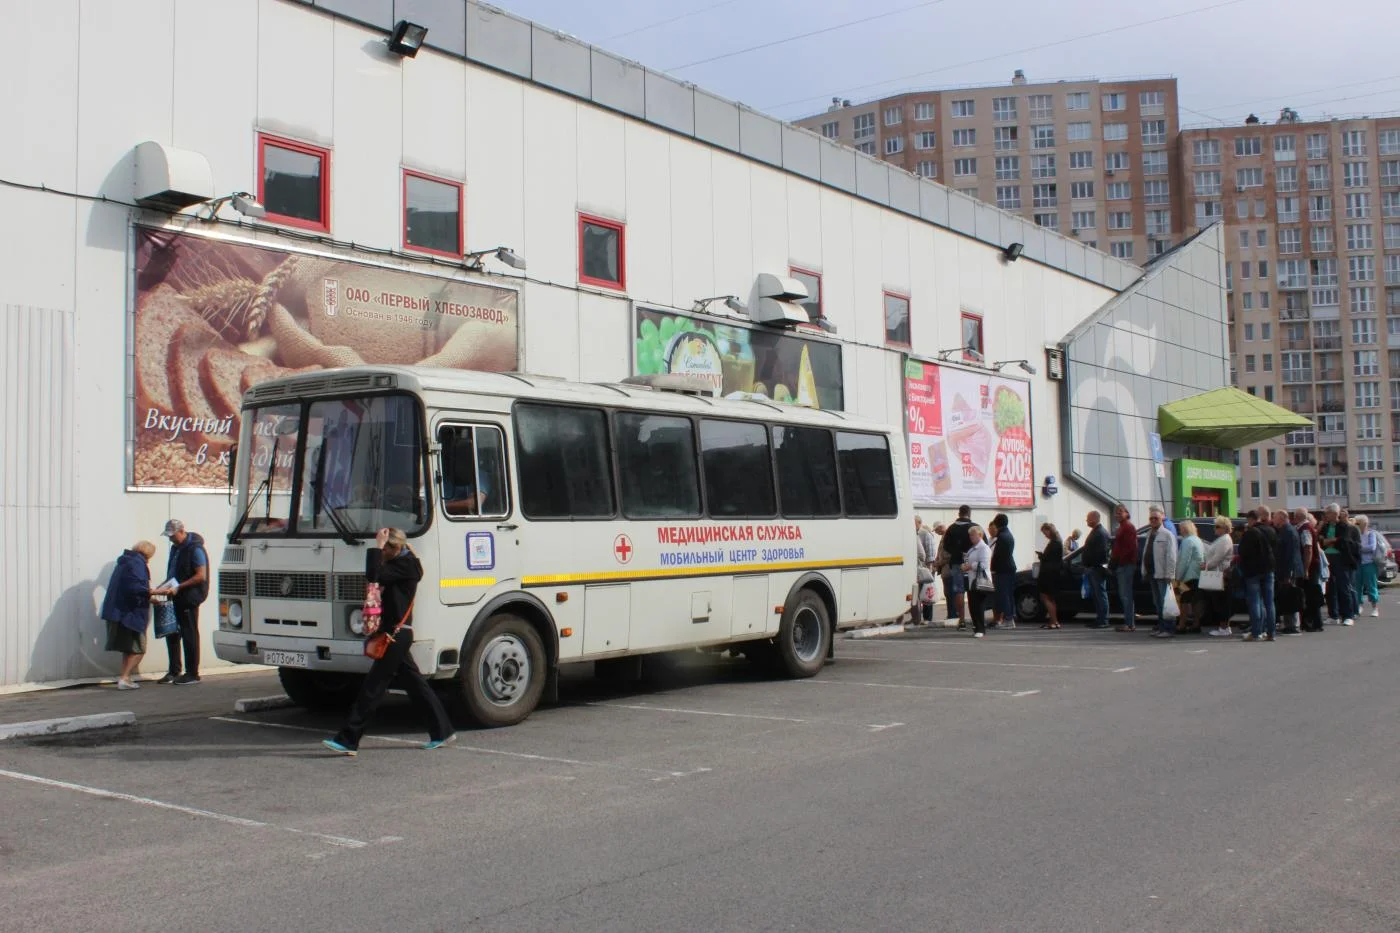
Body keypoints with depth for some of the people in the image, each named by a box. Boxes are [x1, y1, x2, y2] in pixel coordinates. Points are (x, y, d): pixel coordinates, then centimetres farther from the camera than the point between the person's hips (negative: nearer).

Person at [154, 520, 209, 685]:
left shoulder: (195, 549, -14)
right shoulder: (175, 547, 14)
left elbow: (201, 576, -19)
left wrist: (179, 587, -21)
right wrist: (166, 586, 5)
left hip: (190, 598, -9)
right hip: (176, 598, 9)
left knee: (189, 634, -3)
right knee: (172, 633, 12)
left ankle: (192, 674, 3)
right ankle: (174, 671, 21)